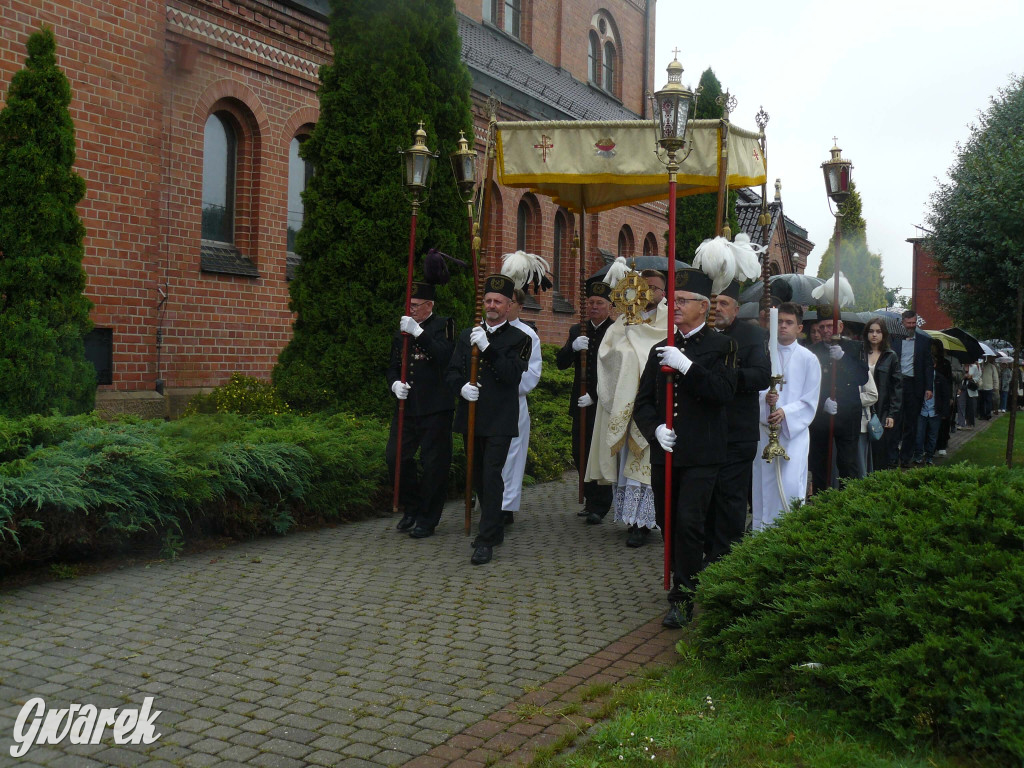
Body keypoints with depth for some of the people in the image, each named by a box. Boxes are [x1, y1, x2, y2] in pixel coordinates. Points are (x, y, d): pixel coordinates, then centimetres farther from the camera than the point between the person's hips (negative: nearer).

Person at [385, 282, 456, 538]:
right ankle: (411, 508, 22)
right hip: (407, 407, 6)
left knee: (434, 464, 0)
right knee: (395, 457, 2)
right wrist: (395, 384, -3)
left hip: (435, 409, -5)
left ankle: (427, 519, 13)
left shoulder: (443, 326, -2)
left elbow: (446, 358, -20)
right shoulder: (402, 330, 15)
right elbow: (393, 366, 18)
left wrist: (419, 333, -25)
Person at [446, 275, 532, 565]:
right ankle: (496, 528, 29)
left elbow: (514, 375, -14)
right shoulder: (468, 335, 12)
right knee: (478, 476, 13)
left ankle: (485, 541, -6)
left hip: (500, 421, -5)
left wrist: (487, 348, -23)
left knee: (491, 476, -10)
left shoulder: (519, 339, 0)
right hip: (470, 418, 5)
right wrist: (461, 387, -11)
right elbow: (451, 371, 11)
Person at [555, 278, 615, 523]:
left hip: (604, 405, -5)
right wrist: (573, 348, -14)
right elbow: (561, 363, 6)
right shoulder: (577, 331, 12)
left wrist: (595, 397, -14)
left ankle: (599, 507, 10)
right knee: (580, 455, 10)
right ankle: (591, 501, 25)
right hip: (581, 404, 6)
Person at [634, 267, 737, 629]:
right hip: (664, 453, 5)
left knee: (688, 523, -11)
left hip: (701, 454, -5)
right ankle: (688, 581, 29)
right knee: (668, 523, 10)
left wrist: (687, 367, -22)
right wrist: (655, 429, -8)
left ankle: (682, 598, -2)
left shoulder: (721, 345, 0)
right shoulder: (660, 351, 15)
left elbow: (724, 393, -13)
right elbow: (643, 402, 12)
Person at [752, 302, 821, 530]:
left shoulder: (808, 359, 2)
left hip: (794, 430, -2)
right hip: (766, 430, 2)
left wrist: (785, 412, -15)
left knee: (791, 485, -12)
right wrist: (765, 398, -17)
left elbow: (810, 401, 0)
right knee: (764, 484, 4)